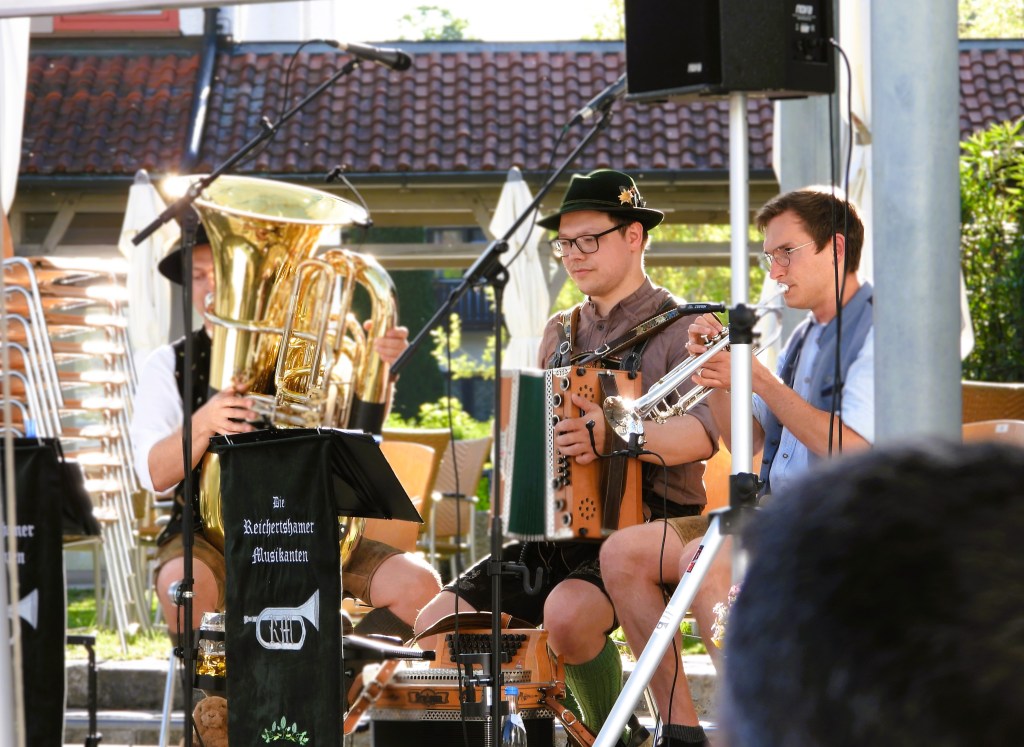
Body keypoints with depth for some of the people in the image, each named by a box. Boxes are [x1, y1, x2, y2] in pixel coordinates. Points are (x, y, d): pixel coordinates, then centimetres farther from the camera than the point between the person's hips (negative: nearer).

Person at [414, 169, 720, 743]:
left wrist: (617, 436, -37)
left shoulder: (680, 329, -2)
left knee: (568, 613, -37)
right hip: (554, 533, 7)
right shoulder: (560, 334, 19)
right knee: (436, 626, -10)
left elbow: (704, 431, -20)